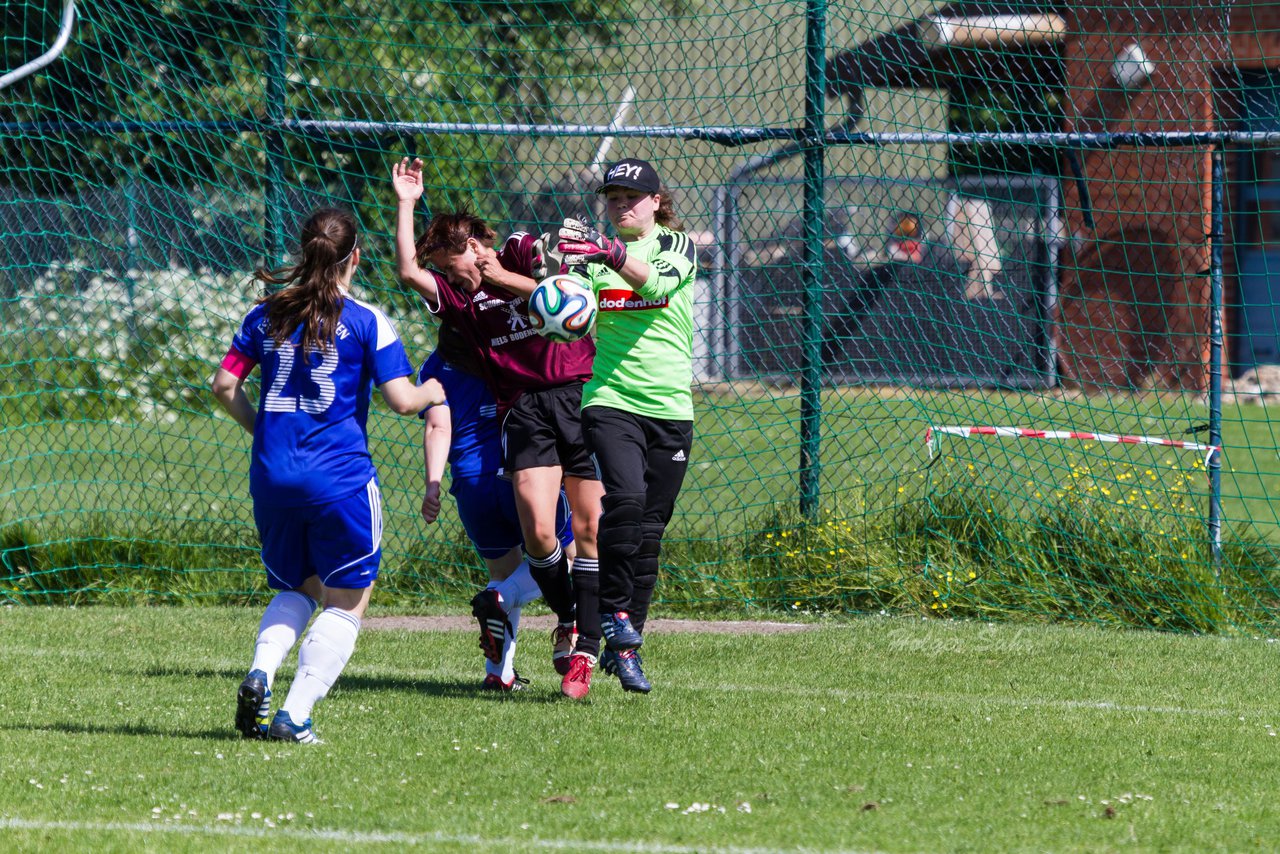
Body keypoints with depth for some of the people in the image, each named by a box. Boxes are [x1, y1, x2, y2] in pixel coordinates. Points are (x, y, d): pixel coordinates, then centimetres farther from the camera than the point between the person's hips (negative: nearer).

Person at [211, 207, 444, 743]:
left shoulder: (267, 315, 7)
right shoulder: (367, 322, -5)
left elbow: (224, 386, 9)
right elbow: (401, 400, -8)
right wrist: (430, 393, 14)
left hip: (272, 475, 5)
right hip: (340, 476, -4)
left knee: (297, 590, 23)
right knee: (346, 603, 6)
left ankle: (260, 673, -4)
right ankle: (294, 715, -8)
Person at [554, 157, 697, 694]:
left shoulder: (677, 246, 5)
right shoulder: (594, 253, 8)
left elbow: (658, 281, -18)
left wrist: (612, 254, -35)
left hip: (670, 407, 1)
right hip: (610, 401, -1)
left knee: (649, 530, 4)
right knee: (625, 498, -25)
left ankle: (626, 645, 13)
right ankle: (614, 614, -13)